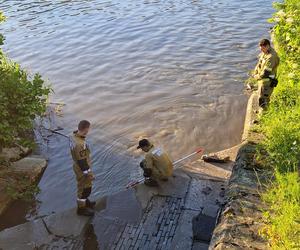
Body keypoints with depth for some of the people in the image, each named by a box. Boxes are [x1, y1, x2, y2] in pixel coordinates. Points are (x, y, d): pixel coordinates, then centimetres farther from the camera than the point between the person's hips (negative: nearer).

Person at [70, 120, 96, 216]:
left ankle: (85, 201, 49)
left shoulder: (73, 136, -9)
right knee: (85, 189, 12)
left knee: (83, 186, 28)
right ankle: (81, 208, 31)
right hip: (82, 169, -9)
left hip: (77, 165, 9)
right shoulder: (80, 144, -38)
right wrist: (88, 174, -16)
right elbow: (82, 161, -28)